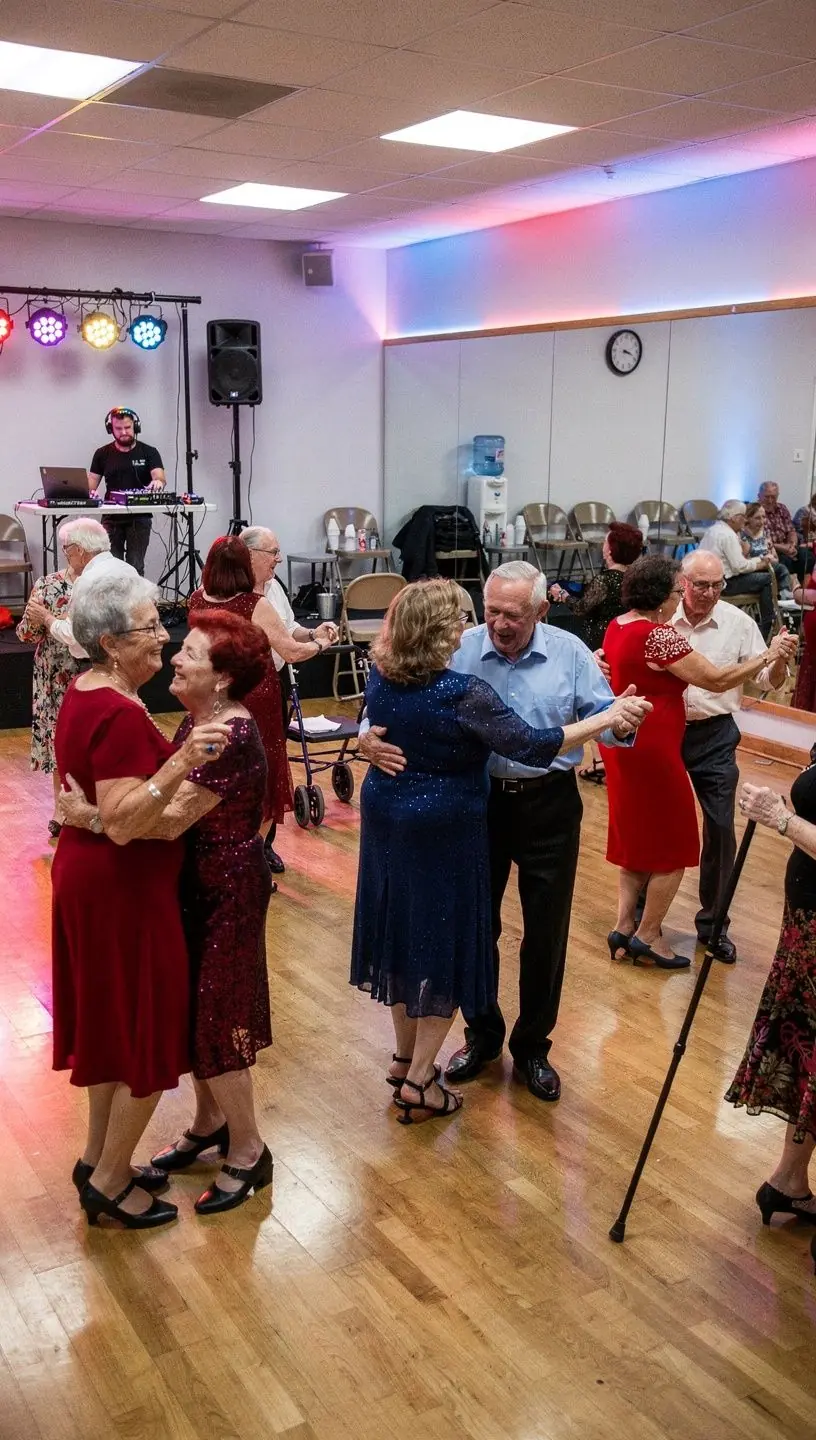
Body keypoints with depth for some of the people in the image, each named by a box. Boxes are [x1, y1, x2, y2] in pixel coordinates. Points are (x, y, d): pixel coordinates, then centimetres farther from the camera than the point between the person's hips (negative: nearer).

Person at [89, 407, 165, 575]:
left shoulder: (149, 452, 3)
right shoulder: (102, 454, 10)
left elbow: (160, 477, -12)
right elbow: (91, 484, 10)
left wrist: (158, 482, -36)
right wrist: (90, 493, -14)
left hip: (139, 518, -2)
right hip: (111, 518, 2)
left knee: (136, 567, -3)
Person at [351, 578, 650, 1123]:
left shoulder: (380, 678, -4)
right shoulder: (462, 692, -23)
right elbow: (532, 746, -21)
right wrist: (608, 718, -14)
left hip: (386, 821, 7)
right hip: (443, 831, -7)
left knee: (402, 932, 20)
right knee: (444, 945, 6)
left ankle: (406, 1056, 36)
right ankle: (419, 1081, 12)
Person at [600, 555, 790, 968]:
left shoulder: (618, 626, 6)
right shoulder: (657, 635, -22)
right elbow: (716, 680, -21)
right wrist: (767, 656, -11)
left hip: (624, 745, 9)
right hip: (650, 749, -9)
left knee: (638, 837, 18)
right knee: (673, 843, 5)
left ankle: (624, 927, 20)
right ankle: (647, 935, 12)